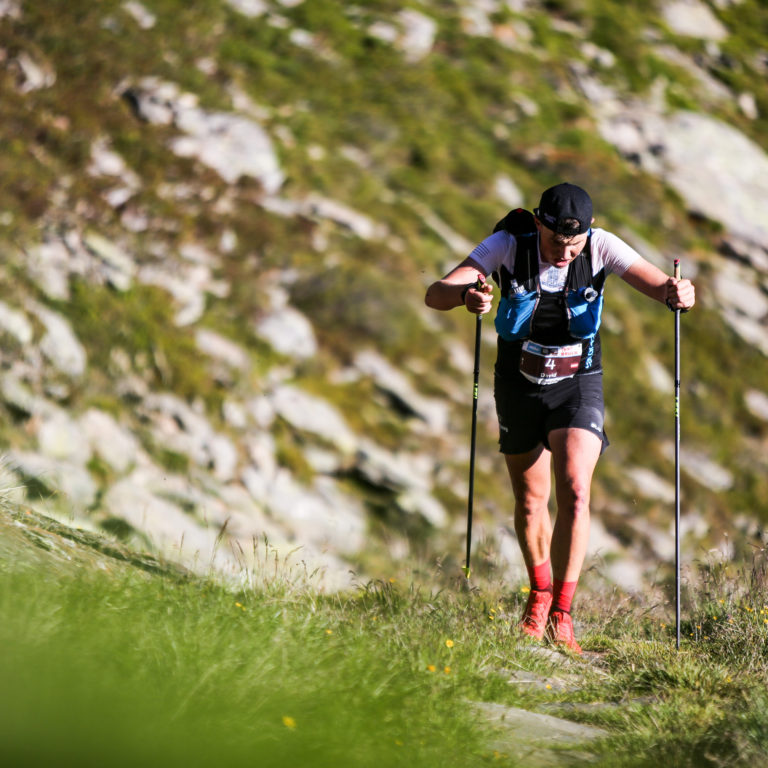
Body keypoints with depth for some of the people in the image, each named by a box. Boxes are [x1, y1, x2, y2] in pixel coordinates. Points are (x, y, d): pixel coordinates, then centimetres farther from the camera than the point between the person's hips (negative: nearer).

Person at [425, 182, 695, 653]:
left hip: (578, 386, -1)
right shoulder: (509, 246, -20)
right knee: (531, 501, 11)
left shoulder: (600, 247, -18)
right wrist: (466, 295, -50)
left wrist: (679, 294, -45)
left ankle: (561, 614, -12)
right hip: (519, 386, 1)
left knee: (575, 492, -19)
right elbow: (436, 295, -26)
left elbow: (661, 287, -20)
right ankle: (540, 592, 36)